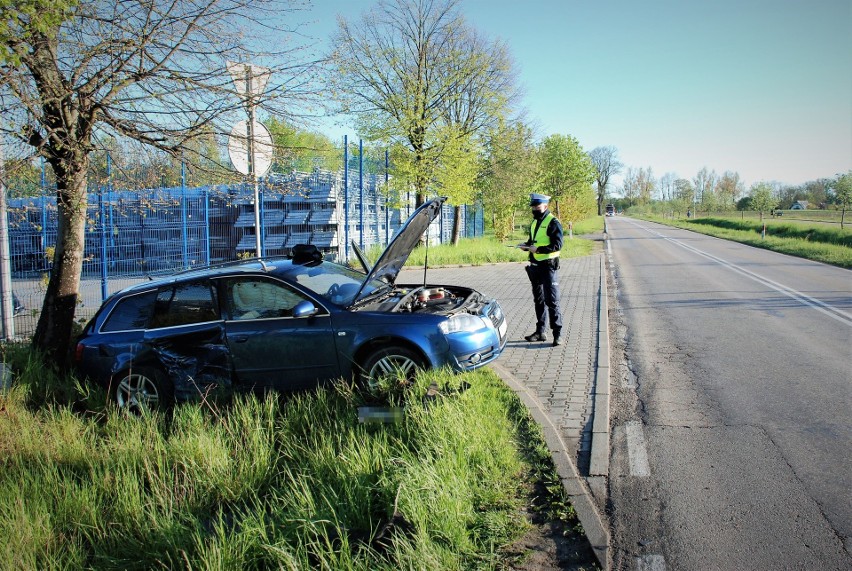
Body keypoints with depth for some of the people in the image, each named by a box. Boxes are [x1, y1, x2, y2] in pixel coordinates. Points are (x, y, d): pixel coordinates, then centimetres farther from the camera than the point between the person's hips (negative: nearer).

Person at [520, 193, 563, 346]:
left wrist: (538, 249, -23)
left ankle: (557, 333, -2)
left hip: (548, 266, -8)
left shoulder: (553, 222, -11)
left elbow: (557, 245, -17)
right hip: (535, 266, 8)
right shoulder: (534, 222, 14)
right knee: (538, 300, 13)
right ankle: (540, 331, 21)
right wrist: (526, 245, 4)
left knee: (551, 301, -7)